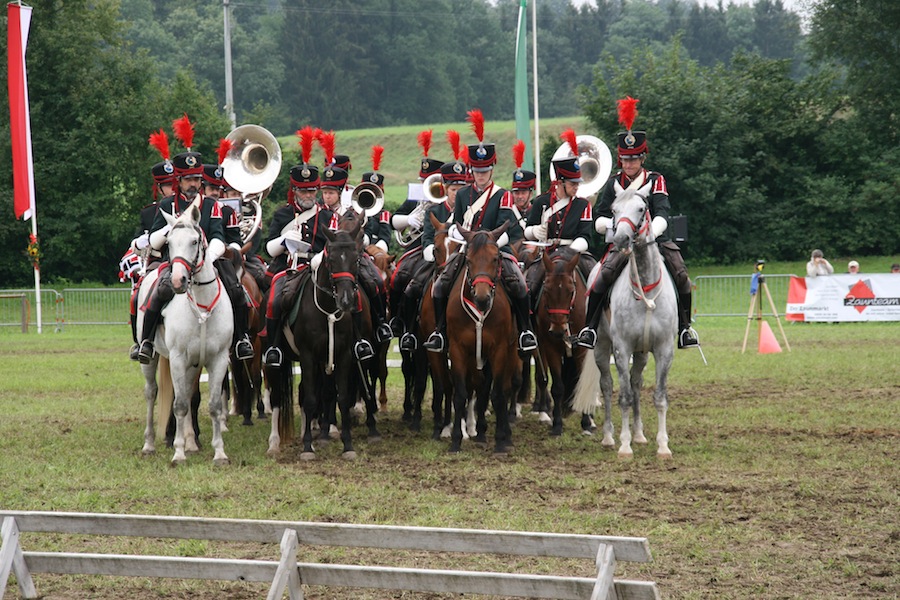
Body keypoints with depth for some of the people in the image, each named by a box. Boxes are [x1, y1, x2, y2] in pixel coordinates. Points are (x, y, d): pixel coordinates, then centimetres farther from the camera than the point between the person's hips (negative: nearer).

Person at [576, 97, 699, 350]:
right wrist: (612, 224, -15)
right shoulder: (614, 184, 8)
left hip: (655, 239, 0)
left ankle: (685, 327, 0)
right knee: (605, 274, -25)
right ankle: (589, 327, -19)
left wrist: (650, 234, -30)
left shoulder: (656, 181, 3)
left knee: (681, 276, -16)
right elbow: (599, 219, 8)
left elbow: (662, 214, -11)